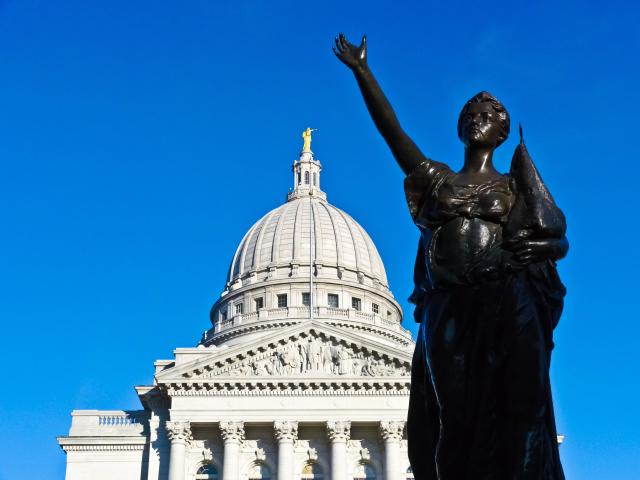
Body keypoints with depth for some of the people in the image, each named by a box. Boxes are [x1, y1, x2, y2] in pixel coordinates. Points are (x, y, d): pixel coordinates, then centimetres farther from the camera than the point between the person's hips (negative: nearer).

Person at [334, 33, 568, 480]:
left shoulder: (515, 187, 13)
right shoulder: (436, 179, 16)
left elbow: (560, 241, 12)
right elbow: (391, 130, 9)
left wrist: (537, 248, -9)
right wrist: (362, 71, 3)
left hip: (506, 313, -2)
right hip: (447, 316, 2)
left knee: (511, 423, -8)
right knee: (452, 427, -2)